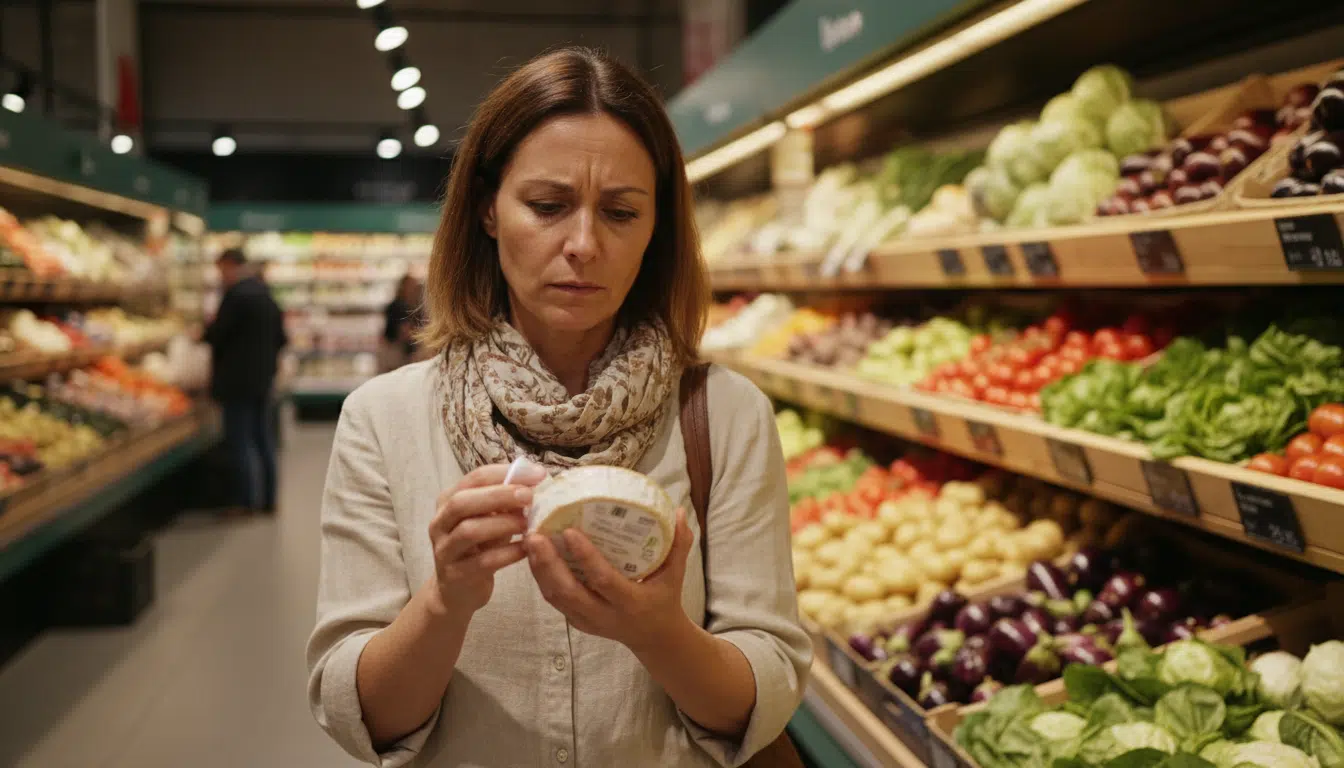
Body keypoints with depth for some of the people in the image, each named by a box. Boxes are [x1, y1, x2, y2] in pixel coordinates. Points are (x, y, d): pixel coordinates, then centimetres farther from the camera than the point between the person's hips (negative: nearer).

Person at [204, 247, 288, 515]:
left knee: (240, 442, -4)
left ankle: (247, 501, -3)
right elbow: (280, 337, 15)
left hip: (238, 380, -8)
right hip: (263, 379, 9)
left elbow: (217, 334, -15)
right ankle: (268, 500, 17)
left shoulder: (236, 294, -15)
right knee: (263, 439, 12)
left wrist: (204, 332, 5)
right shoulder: (267, 295, 11)